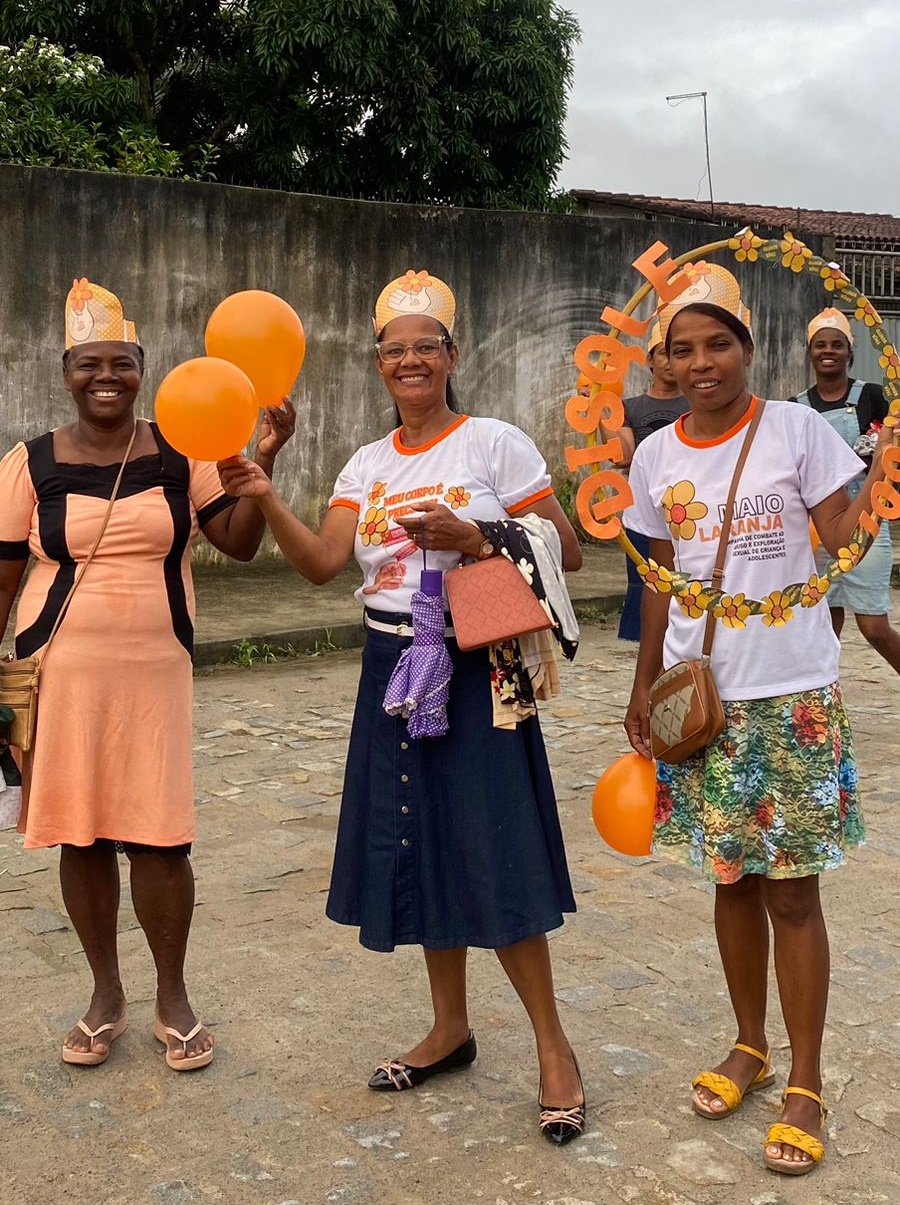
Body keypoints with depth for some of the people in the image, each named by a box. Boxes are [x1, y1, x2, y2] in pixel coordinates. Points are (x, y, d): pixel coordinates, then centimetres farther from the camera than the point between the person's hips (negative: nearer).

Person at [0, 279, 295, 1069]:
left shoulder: (180, 454, 3)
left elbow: (240, 543, -2)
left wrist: (262, 462, -14)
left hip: (155, 670, 0)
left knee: (159, 839, -1)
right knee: (81, 835, 7)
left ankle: (173, 997, 19)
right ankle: (106, 994, 26)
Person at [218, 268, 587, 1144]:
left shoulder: (495, 444, -4)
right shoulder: (367, 464, 10)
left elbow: (565, 552, -6)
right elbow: (321, 562, -3)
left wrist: (472, 541, -19)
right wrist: (265, 499, -16)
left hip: (474, 669, -5)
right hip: (393, 670, 5)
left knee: (491, 852, -6)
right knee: (422, 844, 11)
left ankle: (552, 1046, 9)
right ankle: (450, 1025, 28)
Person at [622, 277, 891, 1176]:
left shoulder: (796, 428, -6)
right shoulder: (656, 456, 5)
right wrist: (644, 689, 13)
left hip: (794, 694, -3)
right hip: (702, 694, 4)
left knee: (792, 890, 2)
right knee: (731, 878, 14)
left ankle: (805, 1086, 16)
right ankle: (750, 1047, 32)